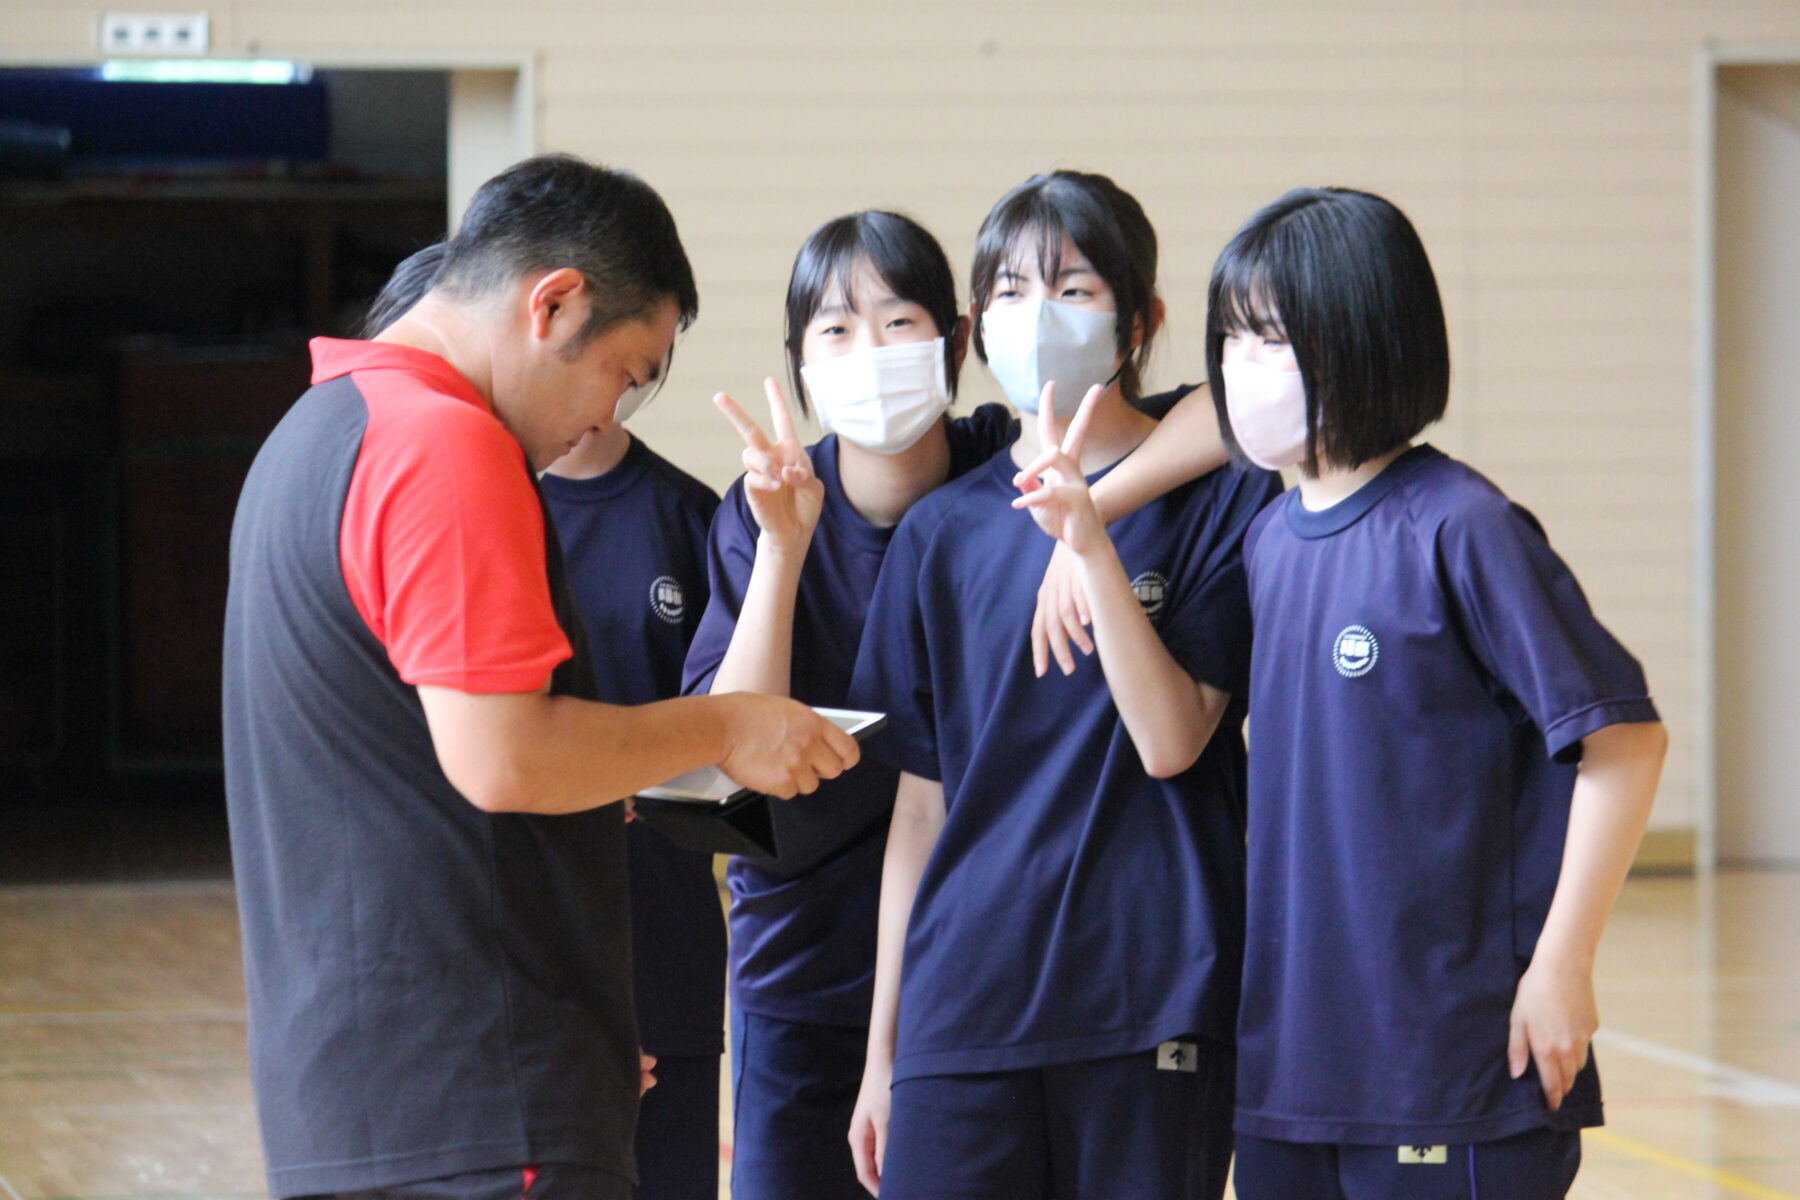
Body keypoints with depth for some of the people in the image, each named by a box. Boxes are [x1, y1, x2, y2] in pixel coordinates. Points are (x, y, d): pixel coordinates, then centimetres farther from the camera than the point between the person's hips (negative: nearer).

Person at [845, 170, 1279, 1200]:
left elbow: (1173, 739, -10)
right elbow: (920, 806, 12)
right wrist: (881, 1053, 12)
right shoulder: (945, 531, 9)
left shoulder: (1223, 505, 0)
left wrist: (1092, 541, -20)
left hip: (1147, 1013, -3)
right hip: (962, 1017, 3)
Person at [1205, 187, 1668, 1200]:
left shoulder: (1461, 529, -13)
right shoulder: (1271, 543, 10)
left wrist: (1562, 963, -14)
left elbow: (1623, 735, -13)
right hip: (1290, 1055, 7)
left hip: (1456, 1064, -7)